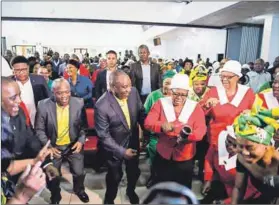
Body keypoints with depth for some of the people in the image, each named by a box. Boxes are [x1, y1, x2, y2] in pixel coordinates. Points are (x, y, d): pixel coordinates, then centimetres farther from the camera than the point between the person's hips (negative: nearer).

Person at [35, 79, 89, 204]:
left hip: (74, 145, 1)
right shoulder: (44, 105, -18)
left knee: (79, 172, 10)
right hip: (53, 147, 0)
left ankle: (79, 190, 45)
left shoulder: (79, 103, -15)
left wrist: (81, 140, -17)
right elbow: (39, 129, -9)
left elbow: (83, 125, -4)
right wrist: (48, 146, -16)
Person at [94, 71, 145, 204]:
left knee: (134, 171, 25)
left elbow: (141, 113, 0)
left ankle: (130, 191, 58)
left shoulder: (133, 92, -16)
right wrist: (121, 151, -22)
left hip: (133, 141, 4)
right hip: (115, 146, -4)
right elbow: (104, 135, -23)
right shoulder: (102, 106, -31)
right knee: (115, 176, 20)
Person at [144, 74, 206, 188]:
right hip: (163, 155, 0)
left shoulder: (195, 107, -3)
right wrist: (162, 126, -33)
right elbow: (148, 123, -12)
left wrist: (189, 135, -33)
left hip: (185, 158, 0)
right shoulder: (161, 103, -3)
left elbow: (201, 129, -11)